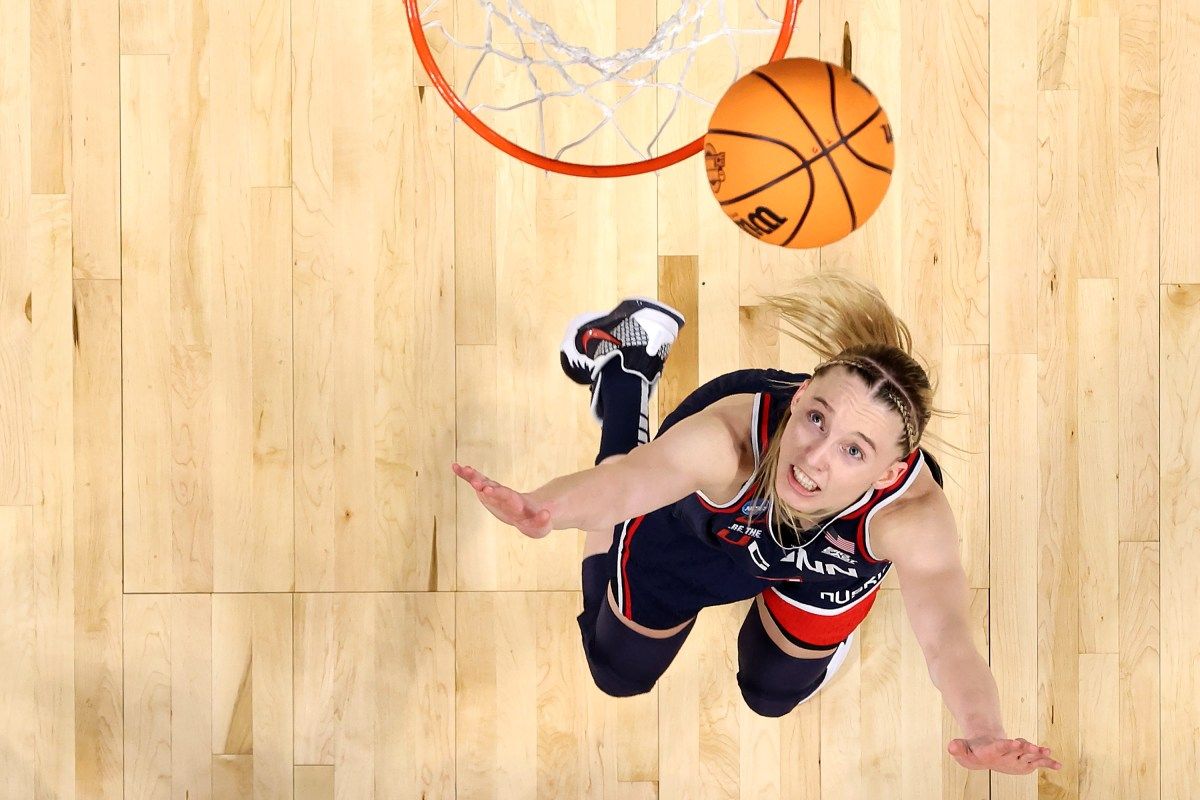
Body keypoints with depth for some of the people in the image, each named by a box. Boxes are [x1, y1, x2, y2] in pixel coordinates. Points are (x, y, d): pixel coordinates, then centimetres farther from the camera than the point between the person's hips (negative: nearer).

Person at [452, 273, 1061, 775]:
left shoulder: (912, 514, -44)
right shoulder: (730, 434, -48)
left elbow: (945, 636, -57)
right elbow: (630, 479, -66)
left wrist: (982, 733, -78)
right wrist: (544, 509, -88)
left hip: (827, 566, 1)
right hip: (690, 526, -1)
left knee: (772, 694, 24)